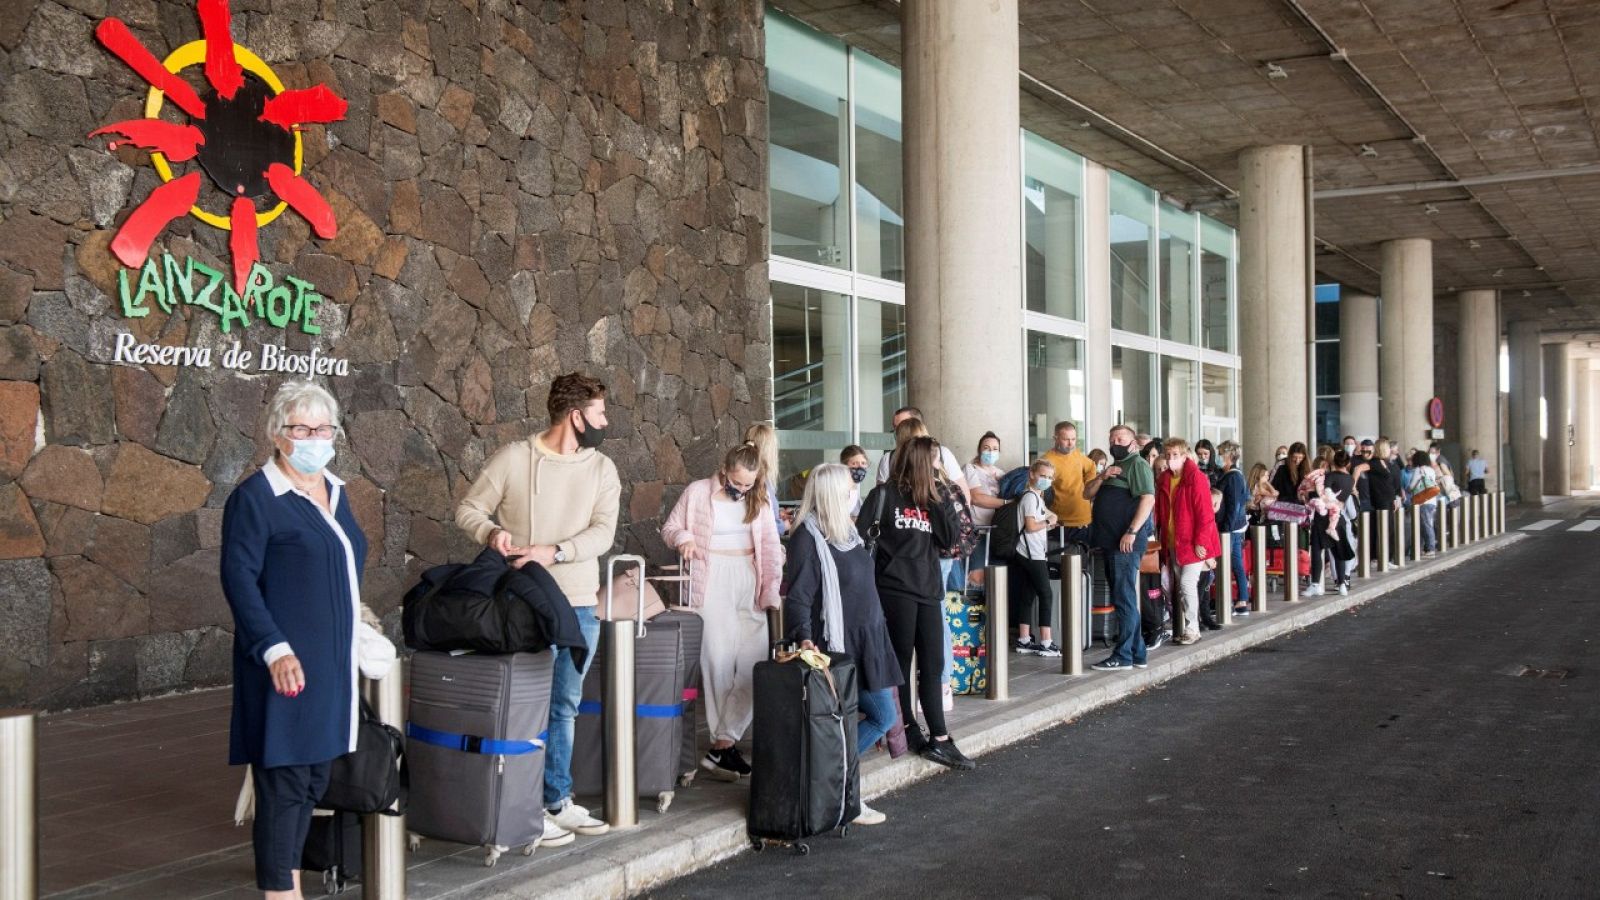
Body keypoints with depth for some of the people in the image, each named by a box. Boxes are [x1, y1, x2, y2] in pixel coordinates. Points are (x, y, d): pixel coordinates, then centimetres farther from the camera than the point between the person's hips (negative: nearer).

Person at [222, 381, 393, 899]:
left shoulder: (334, 491, 13)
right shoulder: (256, 497, -9)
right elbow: (239, 578, -15)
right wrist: (275, 648, -23)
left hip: (331, 660, 8)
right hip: (287, 663, -8)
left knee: (316, 776, 13)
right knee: (284, 780, -4)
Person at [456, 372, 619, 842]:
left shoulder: (602, 469, 4)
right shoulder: (514, 458, -5)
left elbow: (603, 532, -6)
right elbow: (468, 509, 0)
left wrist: (555, 552, -20)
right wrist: (493, 531, -20)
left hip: (580, 606, 4)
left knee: (563, 709, 13)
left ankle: (556, 801, 24)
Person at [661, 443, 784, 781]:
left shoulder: (759, 499, 10)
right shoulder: (697, 493, 1)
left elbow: (770, 546, 10)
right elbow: (669, 527, 11)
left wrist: (771, 590, 1)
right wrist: (682, 536, -12)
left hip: (749, 585, 4)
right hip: (711, 585, -3)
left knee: (755, 663, -6)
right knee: (719, 662, -8)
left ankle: (721, 745, 0)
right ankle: (727, 744, 1)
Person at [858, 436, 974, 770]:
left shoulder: (930, 500, 13)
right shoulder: (884, 495, -4)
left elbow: (949, 538, 5)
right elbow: (860, 535, -6)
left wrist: (936, 503, -4)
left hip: (928, 589, 6)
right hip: (895, 589, -6)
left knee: (932, 665, 2)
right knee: (901, 662, 3)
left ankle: (939, 739, 2)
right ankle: (906, 729, 15)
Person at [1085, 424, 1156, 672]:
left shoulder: (1137, 464, -5)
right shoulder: (1113, 467, 24)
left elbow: (1148, 498, -16)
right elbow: (1087, 494, 19)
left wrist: (1132, 532, -22)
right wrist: (1102, 477, -1)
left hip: (1126, 543, -10)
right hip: (1110, 541, 10)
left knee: (1124, 598, -8)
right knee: (1123, 599, 13)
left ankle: (1124, 656, -7)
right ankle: (1136, 653, 19)